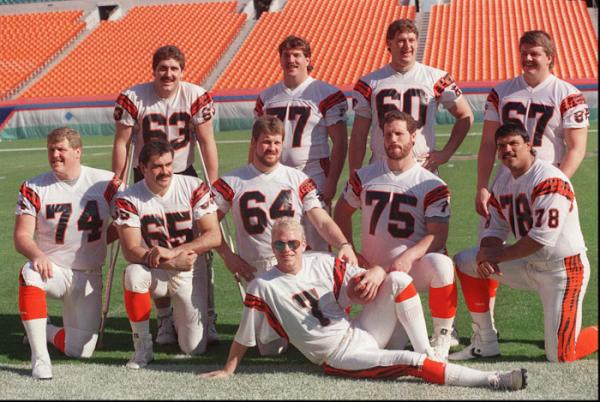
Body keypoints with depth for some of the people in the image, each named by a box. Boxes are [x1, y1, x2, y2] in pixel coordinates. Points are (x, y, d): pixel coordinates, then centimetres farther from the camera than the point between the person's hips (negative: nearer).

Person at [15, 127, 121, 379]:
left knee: (81, 351, -8)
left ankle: (48, 332, 28)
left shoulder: (105, 182, -5)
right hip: (51, 270, -1)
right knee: (29, 273, -38)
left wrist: (98, 239, -14)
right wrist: (37, 255, -31)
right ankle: (39, 355, -29)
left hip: (88, 276, 1)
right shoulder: (34, 188, -4)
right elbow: (21, 236, -10)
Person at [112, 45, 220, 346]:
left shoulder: (196, 97, -11)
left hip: (184, 176, 0)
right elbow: (121, 143, -6)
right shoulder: (133, 98, -13)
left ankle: (207, 319, 3)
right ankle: (164, 320, 14)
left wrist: (214, 185, -10)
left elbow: (206, 142, -8)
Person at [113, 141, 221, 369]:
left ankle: (178, 314, 31)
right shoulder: (128, 199, -11)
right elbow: (131, 251, -18)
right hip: (153, 273, 0)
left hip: (190, 273, 1)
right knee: (133, 274, -37)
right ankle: (143, 346, -18)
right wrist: (172, 263, -32)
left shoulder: (194, 188, -10)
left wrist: (172, 252, -29)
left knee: (195, 348, -5)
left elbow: (214, 236, -16)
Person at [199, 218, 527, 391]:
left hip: (360, 332, 5)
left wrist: (375, 274, -20)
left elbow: (363, 284, 4)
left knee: (398, 280, -12)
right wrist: (228, 370, 2)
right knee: (410, 363, -22)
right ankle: (491, 380, -22)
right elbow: (245, 335, -2)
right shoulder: (263, 286, -8)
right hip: (339, 357, -5)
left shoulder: (323, 263, 3)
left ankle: (427, 354, -8)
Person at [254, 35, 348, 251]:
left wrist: (332, 180, -13)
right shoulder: (266, 96, 13)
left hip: (313, 177, -4)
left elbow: (340, 141, -5)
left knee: (316, 244, -4)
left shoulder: (327, 94, -2)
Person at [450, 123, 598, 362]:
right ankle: (485, 343, 6)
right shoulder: (503, 180, 5)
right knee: (465, 261, -1)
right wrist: (487, 253, -17)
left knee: (560, 356, -13)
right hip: (528, 265, 8)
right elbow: (494, 229, 6)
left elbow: (543, 238, -26)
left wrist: (497, 255, -19)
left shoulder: (549, 180, -21)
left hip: (564, 269, -8)